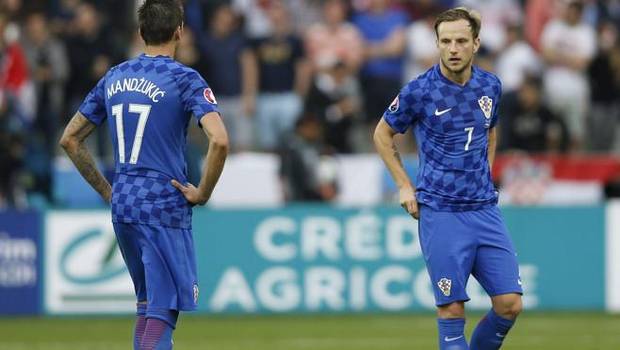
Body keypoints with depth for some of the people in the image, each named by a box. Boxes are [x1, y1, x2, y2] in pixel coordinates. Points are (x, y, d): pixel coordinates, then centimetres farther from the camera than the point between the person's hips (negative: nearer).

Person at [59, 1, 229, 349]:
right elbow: (220, 140, -22)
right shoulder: (184, 79, -8)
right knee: (164, 308, -6)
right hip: (165, 206, -6)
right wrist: (203, 193, -10)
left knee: (148, 301, 20)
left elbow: (70, 139, 16)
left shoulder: (114, 78, 11)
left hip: (122, 207, 6)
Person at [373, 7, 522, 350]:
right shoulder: (419, 91, -7)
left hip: (485, 208, 4)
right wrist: (405, 186, 2)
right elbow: (382, 134, 8)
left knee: (509, 304, -2)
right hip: (440, 214, -4)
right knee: (452, 309, -6)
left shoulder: (490, 86, 6)